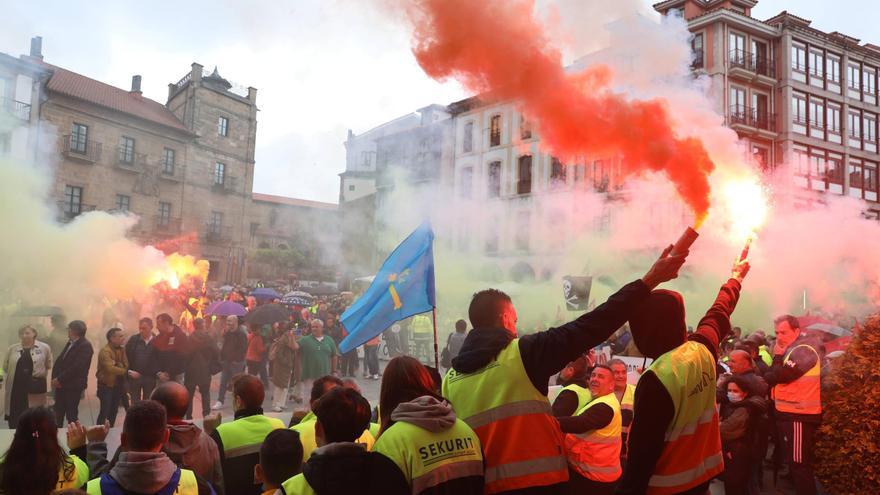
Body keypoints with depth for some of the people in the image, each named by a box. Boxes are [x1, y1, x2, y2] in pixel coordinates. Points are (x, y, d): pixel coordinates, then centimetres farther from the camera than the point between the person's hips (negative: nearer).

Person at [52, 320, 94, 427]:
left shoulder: (85, 346, -13)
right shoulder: (70, 343, 14)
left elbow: (76, 367, -19)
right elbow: (59, 361, 11)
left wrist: (59, 379, -15)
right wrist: (55, 378, -2)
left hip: (73, 386, -8)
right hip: (60, 384, 8)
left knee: (71, 415, 0)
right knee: (58, 413, 10)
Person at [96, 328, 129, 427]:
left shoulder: (122, 349, 6)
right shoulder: (105, 351, -19)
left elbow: (126, 365, 2)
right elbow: (110, 368, -30)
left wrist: (118, 365, -18)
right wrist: (126, 371, -27)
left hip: (118, 385, 7)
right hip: (106, 386, -7)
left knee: (114, 411, 15)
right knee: (105, 411, -9)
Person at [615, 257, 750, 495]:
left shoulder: (657, 379, -29)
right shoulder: (703, 350, -8)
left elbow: (643, 451, -26)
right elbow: (719, 313, 14)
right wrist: (736, 277, 32)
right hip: (702, 475, 7)